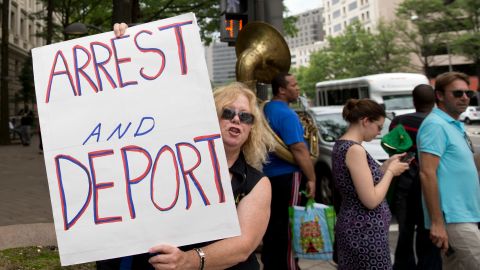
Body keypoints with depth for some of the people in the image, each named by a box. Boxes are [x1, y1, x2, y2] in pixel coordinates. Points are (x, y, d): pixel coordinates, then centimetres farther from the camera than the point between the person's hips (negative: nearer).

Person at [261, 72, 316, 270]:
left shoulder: (265, 110, 10)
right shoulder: (287, 115, -18)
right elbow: (299, 149, -23)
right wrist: (311, 178, -17)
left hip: (269, 175, 9)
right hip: (287, 176, -9)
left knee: (272, 223, 16)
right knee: (287, 226, -2)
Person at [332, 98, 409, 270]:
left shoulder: (341, 145, 9)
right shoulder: (354, 149, -19)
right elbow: (371, 200, -21)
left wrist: (387, 164, 10)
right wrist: (390, 171, -9)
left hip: (354, 228, 10)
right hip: (365, 232, -10)